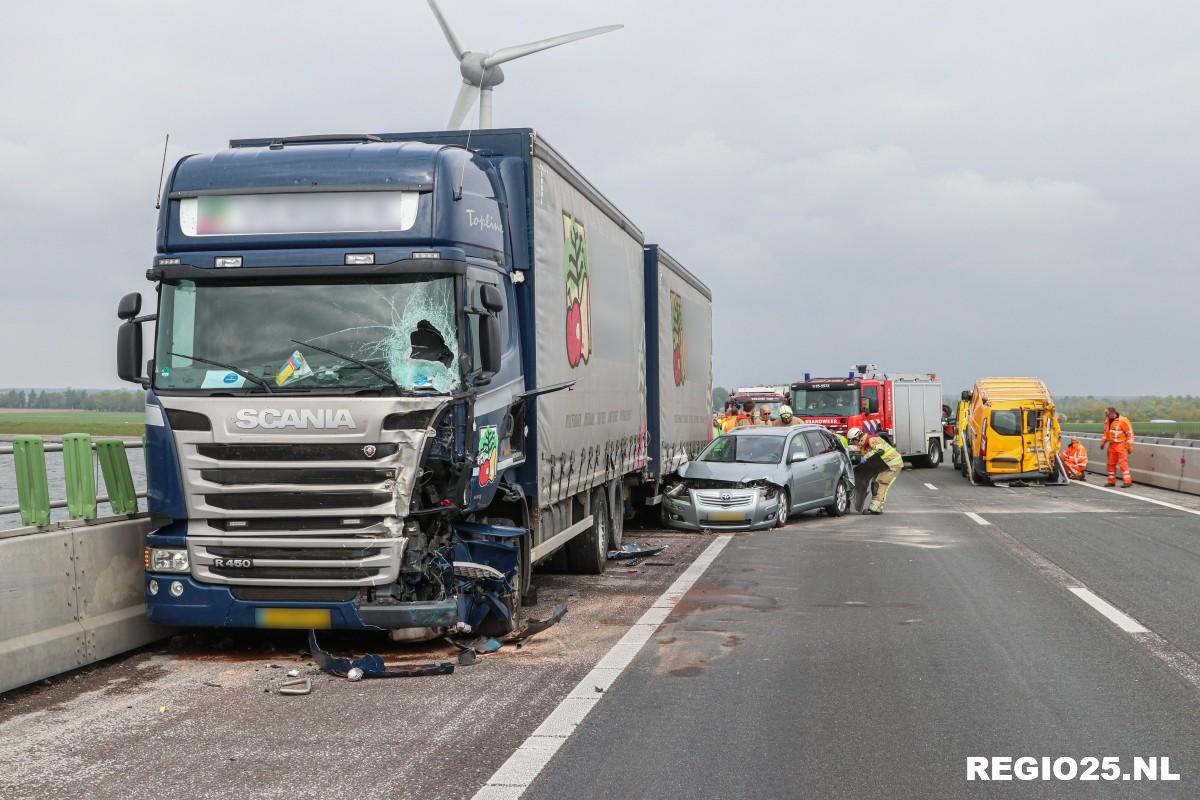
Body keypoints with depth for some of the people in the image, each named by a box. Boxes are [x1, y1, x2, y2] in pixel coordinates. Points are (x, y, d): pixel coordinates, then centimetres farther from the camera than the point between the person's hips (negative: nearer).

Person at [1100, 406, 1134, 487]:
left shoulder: (1122, 421, -14)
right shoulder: (1107, 421, 9)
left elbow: (1129, 433, -10)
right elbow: (1106, 432, 23)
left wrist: (1130, 447, -10)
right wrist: (1103, 443, 23)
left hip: (1121, 445, -7)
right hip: (1111, 445, 7)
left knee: (1123, 463, -12)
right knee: (1111, 463, 9)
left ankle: (1128, 482, -11)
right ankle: (1111, 481, 18)